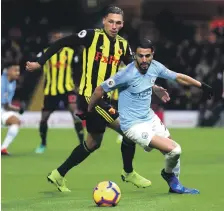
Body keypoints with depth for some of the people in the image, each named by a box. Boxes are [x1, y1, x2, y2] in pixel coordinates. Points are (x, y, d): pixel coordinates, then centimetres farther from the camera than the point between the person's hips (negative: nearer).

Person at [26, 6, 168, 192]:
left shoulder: (123, 45, 6)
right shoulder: (92, 36, -13)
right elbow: (61, 43, -9)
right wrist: (40, 63, -9)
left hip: (103, 99, 8)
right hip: (90, 97, -8)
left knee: (93, 143, 19)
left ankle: (58, 175, 29)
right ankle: (128, 173, 11)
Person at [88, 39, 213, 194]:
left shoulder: (155, 67, -5)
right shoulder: (127, 75, -25)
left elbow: (178, 77, 12)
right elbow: (100, 90, -14)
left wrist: (202, 86, 20)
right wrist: (89, 111, -2)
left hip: (150, 118, 7)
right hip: (134, 126, -7)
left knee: (174, 152, 12)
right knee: (174, 150, -15)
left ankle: (174, 185, 37)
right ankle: (169, 174, 18)